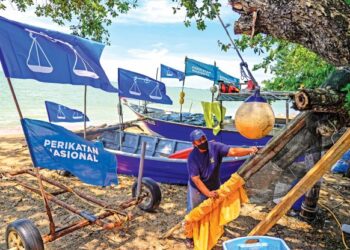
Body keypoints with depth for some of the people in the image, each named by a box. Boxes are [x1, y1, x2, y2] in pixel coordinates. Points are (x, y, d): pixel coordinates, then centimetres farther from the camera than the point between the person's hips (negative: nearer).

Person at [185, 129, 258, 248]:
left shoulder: (215, 147, -22)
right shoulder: (192, 157, -26)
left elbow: (232, 151, -32)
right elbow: (196, 179, -26)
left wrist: (249, 150, -47)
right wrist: (208, 193, -32)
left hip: (214, 187, 3)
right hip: (197, 189, -2)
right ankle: (190, 237, 33)